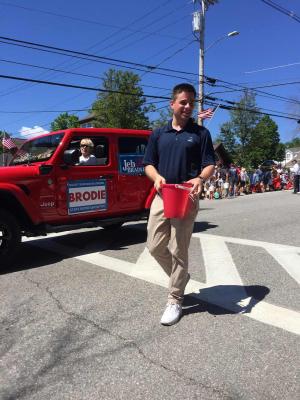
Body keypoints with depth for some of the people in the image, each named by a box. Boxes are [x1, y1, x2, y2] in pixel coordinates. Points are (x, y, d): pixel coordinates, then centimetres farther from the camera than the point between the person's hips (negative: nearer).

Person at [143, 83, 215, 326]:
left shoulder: (200, 133, 4)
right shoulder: (158, 134, 12)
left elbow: (210, 165, 0)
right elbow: (149, 164, 12)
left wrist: (200, 179, -23)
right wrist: (157, 177, -11)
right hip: (161, 196, 4)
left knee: (178, 251, -2)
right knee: (155, 246, 6)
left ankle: (175, 300, 15)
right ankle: (180, 277, 33)